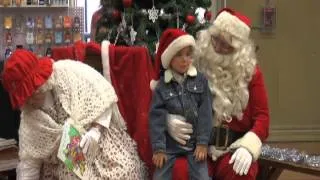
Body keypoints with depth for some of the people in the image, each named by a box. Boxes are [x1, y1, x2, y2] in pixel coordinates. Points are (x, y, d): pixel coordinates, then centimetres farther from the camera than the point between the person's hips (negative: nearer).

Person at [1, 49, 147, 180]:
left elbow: (106, 96, -11)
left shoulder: (71, 73, -18)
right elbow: (30, 159, -2)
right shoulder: (29, 114, -6)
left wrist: (96, 129, -21)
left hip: (101, 138, -3)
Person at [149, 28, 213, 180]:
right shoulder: (162, 85, -3)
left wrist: (202, 142, -8)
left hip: (195, 142, 0)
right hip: (170, 143, 0)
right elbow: (156, 117, -6)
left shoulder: (200, 80, 0)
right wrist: (158, 148, -11)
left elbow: (205, 112, -3)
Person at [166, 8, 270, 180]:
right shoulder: (193, 64, 3)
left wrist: (248, 146, -17)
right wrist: (168, 120, -20)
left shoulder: (250, 71, 6)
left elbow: (261, 115, 3)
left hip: (234, 146, 2)